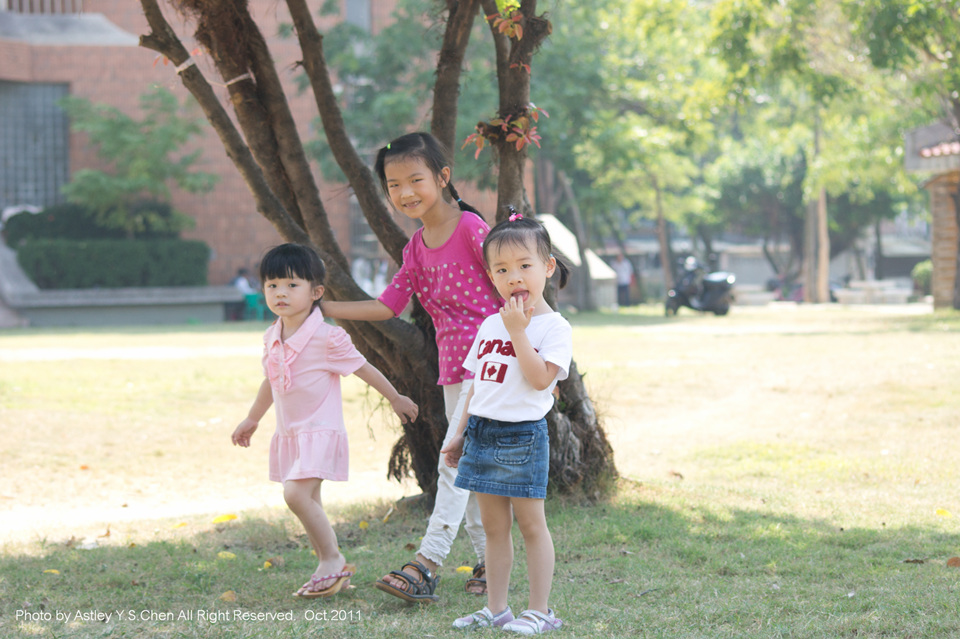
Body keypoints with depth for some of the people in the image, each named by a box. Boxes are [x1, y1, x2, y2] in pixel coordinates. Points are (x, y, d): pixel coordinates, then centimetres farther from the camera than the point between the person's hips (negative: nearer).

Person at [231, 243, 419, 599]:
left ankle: (333, 560, -7)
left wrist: (396, 399, 7)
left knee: (296, 493, -21)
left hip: (320, 431, -7)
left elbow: (363, 369, -4)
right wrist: (252, 419, 32)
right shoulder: (272, 338, 6)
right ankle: (331, 569, 19)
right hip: (288, 433, 7)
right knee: (308, 503, 10)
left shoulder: (327, 338, -15)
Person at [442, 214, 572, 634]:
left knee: (530, 524, 0)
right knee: (494, 527, 10)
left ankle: (539, 611, 5)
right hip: (482, 433, 7)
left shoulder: (553, 327, -8)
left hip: (522, 436, -6)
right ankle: (496, 609, 16)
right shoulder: (490, 325, 12)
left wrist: (518, 331, -19)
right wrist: (461, 435, 18)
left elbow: (540, 378, -22)